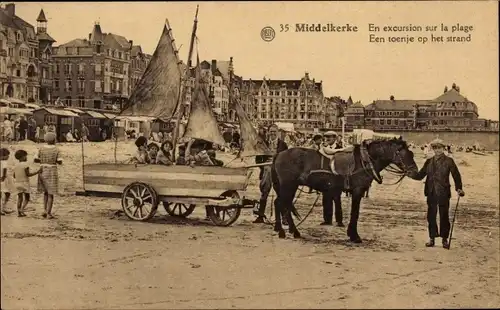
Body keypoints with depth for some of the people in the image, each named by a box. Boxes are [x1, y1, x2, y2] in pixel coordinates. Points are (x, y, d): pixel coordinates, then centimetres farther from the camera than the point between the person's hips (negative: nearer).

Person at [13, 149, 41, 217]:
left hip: (17, 183, 6)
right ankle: (22, 209, -17)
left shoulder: (16, 165, 8)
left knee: (20, 198, 7)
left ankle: (19, 213, 2)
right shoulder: (25, 165, -12)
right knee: (27, 198, 3)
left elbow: (14, 176, 11)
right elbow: (28, 174, -18)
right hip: (25, 183, -6)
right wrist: (37, 172, -15)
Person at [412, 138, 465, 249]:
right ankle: (432, 238, 19)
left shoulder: (449, 161, -2)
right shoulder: (429, 162, 8)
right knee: (431, 216, 8)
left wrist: (459, 188, -17)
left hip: (443, 194, -3)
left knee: (444, 217, 4)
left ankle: (445, 239, 16)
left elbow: (456, 175, -4)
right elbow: (420, 175, 6)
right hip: (431, 194, 3)